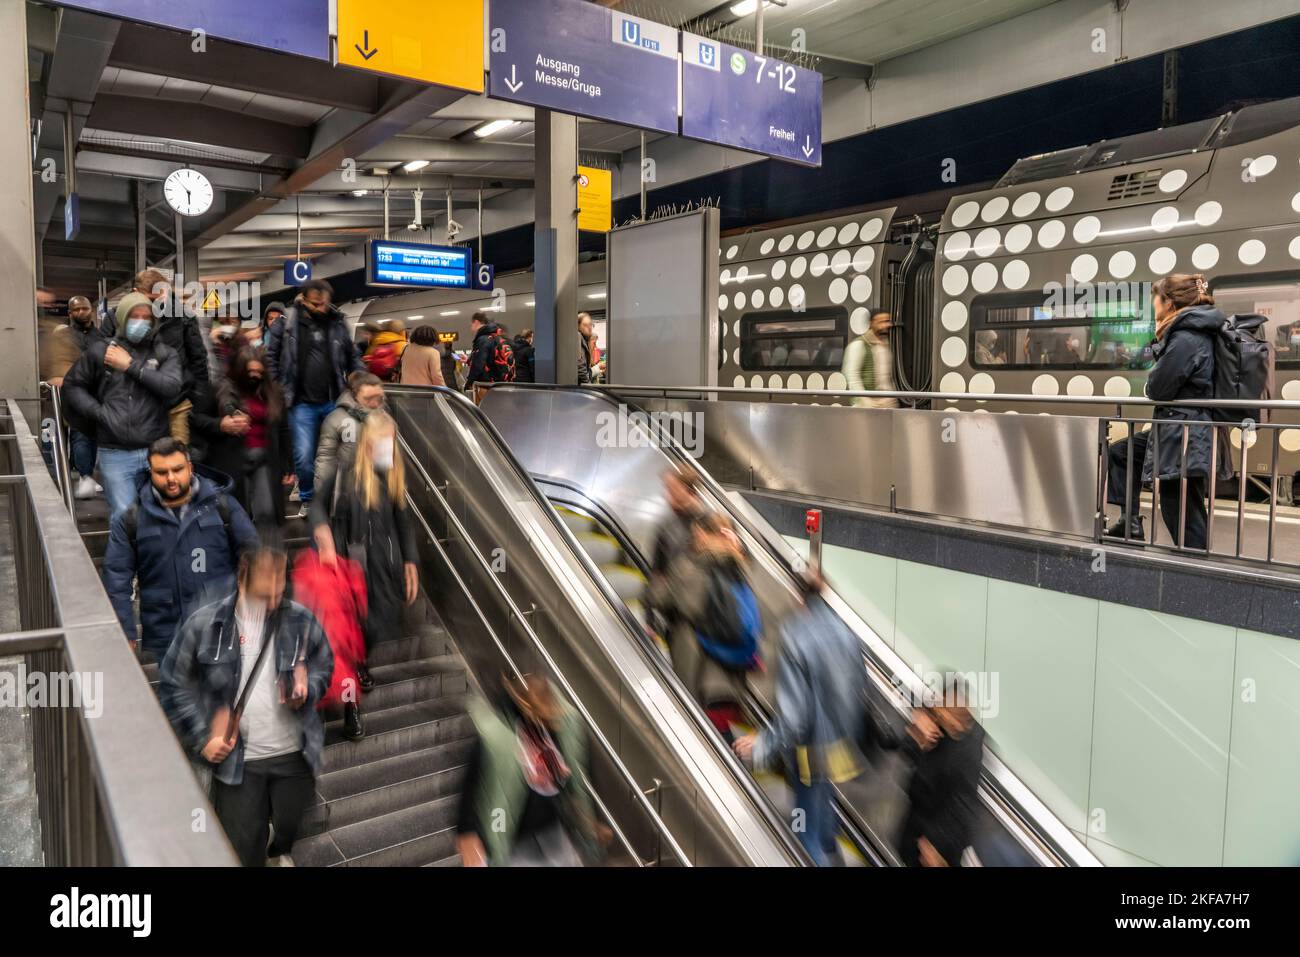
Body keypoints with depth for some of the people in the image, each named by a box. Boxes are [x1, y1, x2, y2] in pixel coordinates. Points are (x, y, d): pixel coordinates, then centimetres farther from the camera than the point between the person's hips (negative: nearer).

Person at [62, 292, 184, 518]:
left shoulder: (165, 353, 6)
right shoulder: (100, 350, 7)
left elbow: (172, 387, -12)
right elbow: (72, 385, 14)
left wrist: (131, 366, -8)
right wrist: (97, 412, -1)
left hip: (157, 451, 1)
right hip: (115, 453, 0)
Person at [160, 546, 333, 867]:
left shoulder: (301, 620, -9)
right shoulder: (204, 623, -13)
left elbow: (324, 666, 7)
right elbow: (173, 682, -1)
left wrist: (307, 689, -15)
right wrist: (201, 738, -6)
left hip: (294, 753, 2)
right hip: (236, 759, -1)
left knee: (289, 824, 22)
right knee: (242, 851, 8)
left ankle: (280, 852, 57)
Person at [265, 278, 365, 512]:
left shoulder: (338, 324, 4)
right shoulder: (287, 324, -3)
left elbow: (354, 358, 13)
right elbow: (271, 358, 2)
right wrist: (276, 391, -3)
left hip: (334, 402, 2)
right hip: (302, 404, -2)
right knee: (304, 456, -1)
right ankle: (307, 498, 22)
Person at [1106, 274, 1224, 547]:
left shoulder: (1185, 340, -19)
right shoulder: (1196, 333, 12)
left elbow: (1157, 389, -17)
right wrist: (1162, 341, 5)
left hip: (1184, 437, -11)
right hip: (1175, 431, 11)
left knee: (1185, 521, -3)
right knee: (1119, 453, 24)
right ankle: (1130, 524, 26)